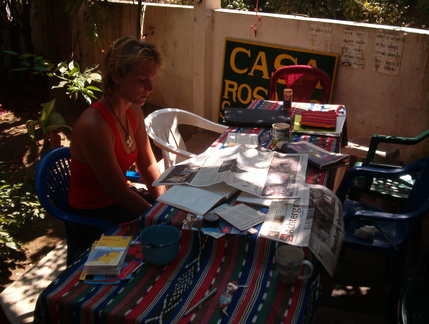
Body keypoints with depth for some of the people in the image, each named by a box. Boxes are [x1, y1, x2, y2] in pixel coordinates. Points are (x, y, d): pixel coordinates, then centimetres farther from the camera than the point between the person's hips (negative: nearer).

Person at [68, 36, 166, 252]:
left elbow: (148, 164, 4)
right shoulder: (94, 125, -29)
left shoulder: (134, 111, -3)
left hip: (119, 201, 7)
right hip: (93, 220, -7)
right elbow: (119, 192, -24)